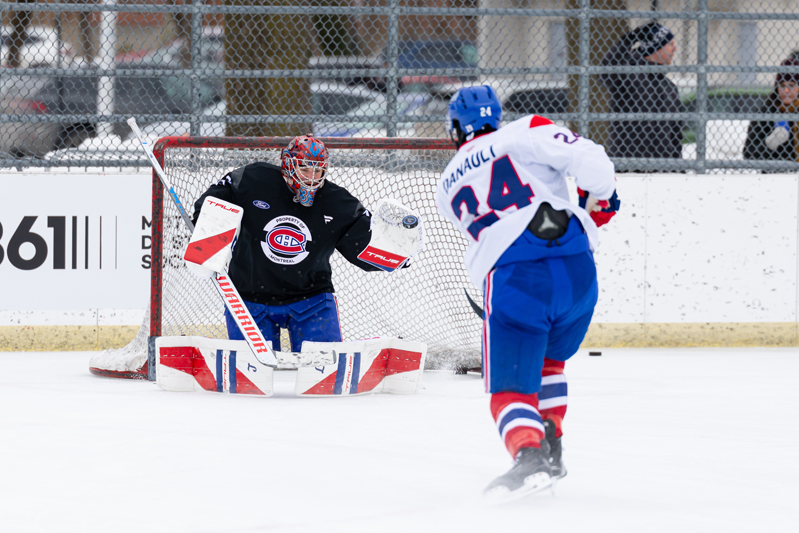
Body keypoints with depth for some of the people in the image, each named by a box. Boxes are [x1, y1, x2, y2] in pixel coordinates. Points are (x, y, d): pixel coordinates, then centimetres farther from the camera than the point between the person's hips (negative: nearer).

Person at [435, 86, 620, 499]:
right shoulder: (524, 133, 12)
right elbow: (587, 159, -2)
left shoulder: (447, 187, 25)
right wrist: (602, 197, 17)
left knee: (511, 387, -2)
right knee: (548, 361, 29)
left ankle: (528, 454, -31)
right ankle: (551, 451, 25)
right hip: (576, 269, 1)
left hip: (512, 278, -1)